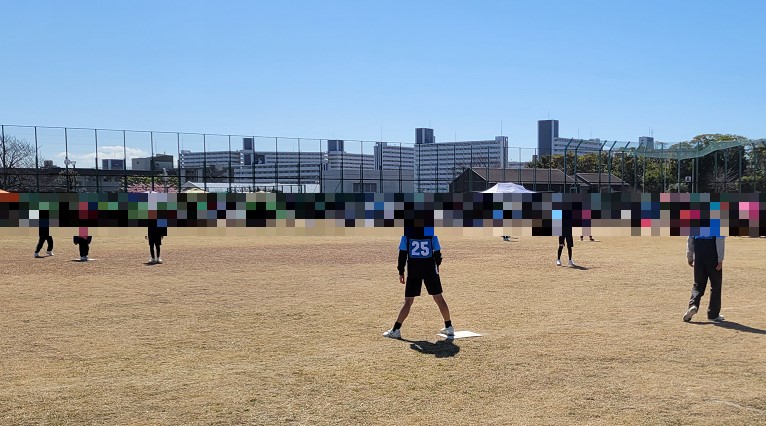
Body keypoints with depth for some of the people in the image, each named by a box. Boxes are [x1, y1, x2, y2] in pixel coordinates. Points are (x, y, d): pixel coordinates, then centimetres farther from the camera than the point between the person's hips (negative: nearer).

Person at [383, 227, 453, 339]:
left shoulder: (407, 230, -5)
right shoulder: (431, 229, -3)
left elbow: (403, 252, -4)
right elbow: (437, 251, 1)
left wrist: (401, 271, 2)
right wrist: (437, 264, 19)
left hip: (413, 270, -1)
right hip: (430, 268, 1)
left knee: (408, 301, 3)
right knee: (438, 297, 12)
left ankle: (396, 330, 0)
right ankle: (449, 327, 20)